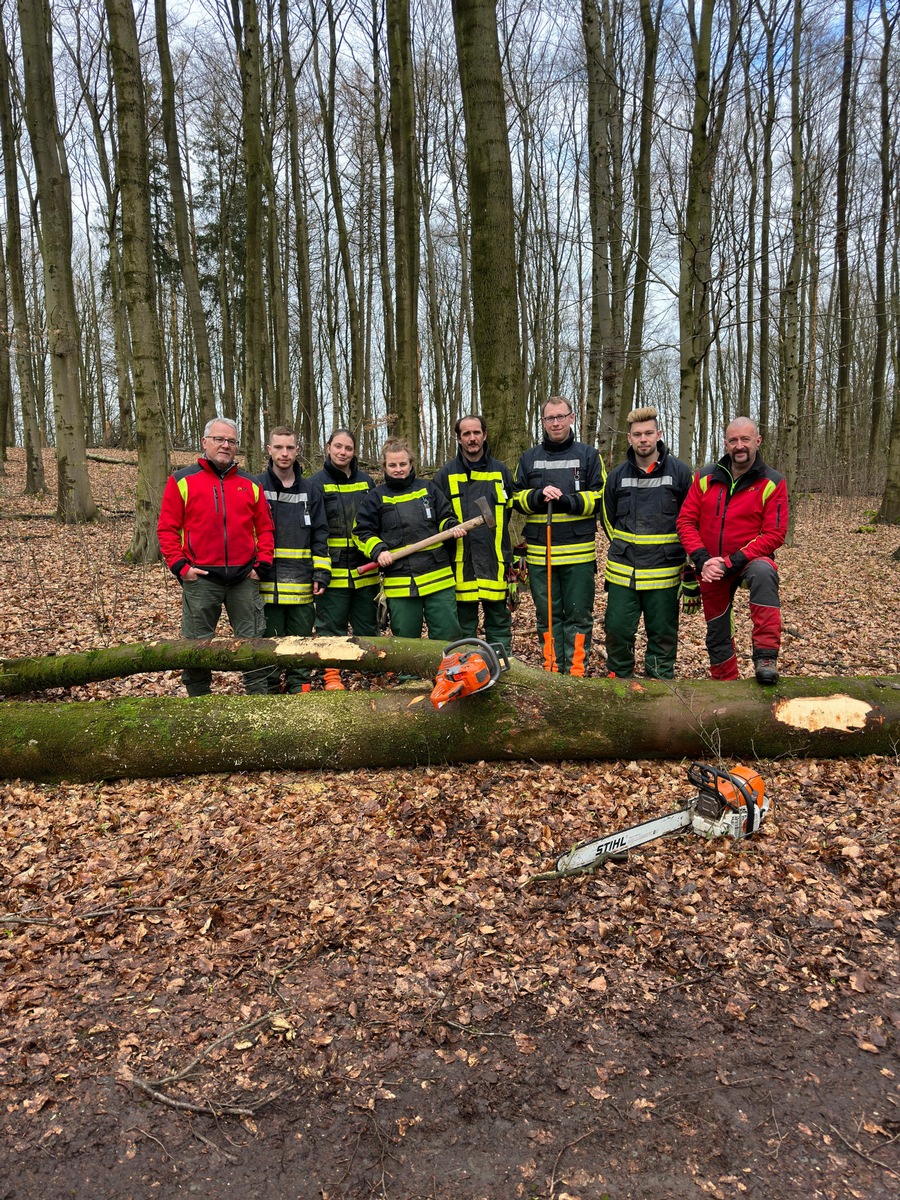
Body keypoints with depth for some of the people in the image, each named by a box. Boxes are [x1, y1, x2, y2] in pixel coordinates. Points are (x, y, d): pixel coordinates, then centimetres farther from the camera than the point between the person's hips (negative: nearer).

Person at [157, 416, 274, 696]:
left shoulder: (250, 484, 11)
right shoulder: (182, 481, 2)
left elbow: (264, 527, 12)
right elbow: (167, 528, 0)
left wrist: (263, 563, 1)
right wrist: (179, 566, -9)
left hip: (244, 578, 2)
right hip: (200, 578, -2)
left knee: (254, 640, 7)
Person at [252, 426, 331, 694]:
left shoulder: (309, 491, 10)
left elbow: (320, 535, 10)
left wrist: (321, 573, 1)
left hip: (302, 583, 3)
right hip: (268, 582, -2)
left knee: (301, 640, 10)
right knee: (270, 641, 4)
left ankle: (299, 686, 23)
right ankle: (270, 689, 16)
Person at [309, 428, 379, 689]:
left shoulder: (366, 482, 10)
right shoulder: (317, 484, -2)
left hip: (365, 569, 4)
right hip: (333, 570, -4)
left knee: (368, 624, 13)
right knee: (331, 625, 4)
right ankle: (331, 676, 14)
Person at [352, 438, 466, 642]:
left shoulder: (428, 488, 9)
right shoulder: (376, 497, 5)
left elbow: (444, 518, 16)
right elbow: (362, 533, 6)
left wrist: (452, 527, -5)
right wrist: (378, 551, -10)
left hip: (438, 577, 1)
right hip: (400, 583, -1)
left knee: (448, 637, 4)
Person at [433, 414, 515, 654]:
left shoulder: (501, 472, 10)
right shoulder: (446, 474, 6)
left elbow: (511, 512, 14)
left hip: (494, 560, 1)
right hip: (461, 562, -1)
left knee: (499, 619, 7)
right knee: (463, 623, 7)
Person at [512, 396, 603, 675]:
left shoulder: (588, 455, 6)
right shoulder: (529, 458, 13)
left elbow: (600, 498, 1)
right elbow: (516, 499, 10)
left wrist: (570, 501, -15)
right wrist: (538, 496, -11)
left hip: (579, 551, -2)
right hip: (539, 552, 2)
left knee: (578, 616, 2)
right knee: (547, 615, 7)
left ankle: (576, 672, 11)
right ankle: (552, 672, 17)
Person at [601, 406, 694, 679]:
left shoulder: (679, 472, -2)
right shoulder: (617, 475, 6)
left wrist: (669, 552, 9)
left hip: (664, 572, -2)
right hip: (622, 572, 2)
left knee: (663, 634, 7)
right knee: (617, 630, 4)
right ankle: (618, 678, 25)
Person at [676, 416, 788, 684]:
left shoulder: (772, 483, -9)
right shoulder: (705, 478, -1)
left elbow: (774, 534, -15)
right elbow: (686, 521, -3)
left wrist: (731, 562, -23)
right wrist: (701, 559, -17)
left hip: (750, 560, -3)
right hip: (711, 568, 4)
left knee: (763, 573, -38)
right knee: (716, 631, 13)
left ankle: (766, 657, -34)